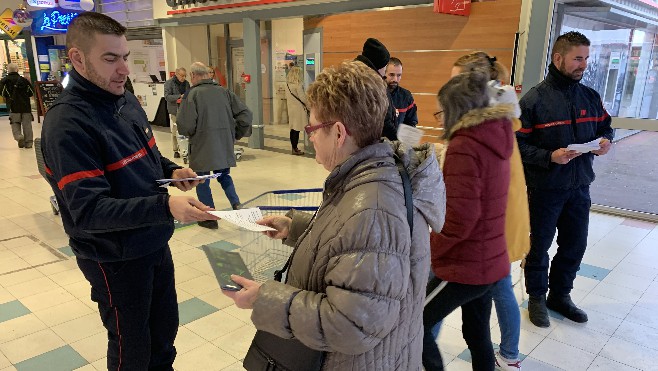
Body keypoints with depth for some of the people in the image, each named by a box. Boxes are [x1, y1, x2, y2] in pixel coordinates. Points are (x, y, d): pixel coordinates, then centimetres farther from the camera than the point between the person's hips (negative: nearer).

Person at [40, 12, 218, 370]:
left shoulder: (126, 100, 3)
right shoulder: (67, 123, -23)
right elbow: (89, 210, -28)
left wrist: (171, 170, -4)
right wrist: (164, 206, -39)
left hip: (155, 243, 7)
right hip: (115, 259, -7)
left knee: (165, 329, 24)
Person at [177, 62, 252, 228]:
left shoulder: (192, 94, -11)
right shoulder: (223, 91, 3)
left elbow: (185, 125, -17)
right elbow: (246, 114, 1)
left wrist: (190, 134, 6)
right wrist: (235, 135, 11)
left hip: (202, 148, -4)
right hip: (224, 146, 5)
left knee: (202, 181, 12)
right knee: (224, 175, 24)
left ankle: (210, 218, 17)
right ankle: (236, 204, 6)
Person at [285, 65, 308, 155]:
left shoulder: (288, 84, 8)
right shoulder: (298, 85, -16)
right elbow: (303, 98, -14)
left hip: (291, 109, 8)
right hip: (298, 109, -8)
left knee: (293, 129, 12)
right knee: (296, 130, -4)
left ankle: (294, 148, 19)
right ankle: (295, 149, 0)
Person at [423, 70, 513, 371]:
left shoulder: (463, 147, -20)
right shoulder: (492, 138, 6)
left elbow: (459, 219, -24)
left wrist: (426, 251, -11)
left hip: (465, 266, -9)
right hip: (488, 261, 9)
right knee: (478, 334, 21)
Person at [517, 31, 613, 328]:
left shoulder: (590, 97, 4)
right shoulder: (534, 99, -13)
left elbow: (604, 127, 17)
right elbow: (517, 144, -14)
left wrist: (605, 141, -5)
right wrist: (550, 157, -25)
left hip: (579, 187, 6)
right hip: (544, 189, -5)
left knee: (575, 246, 16)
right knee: (539, 247, 11)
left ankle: (560, 295, 38)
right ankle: (537, 297, 33)